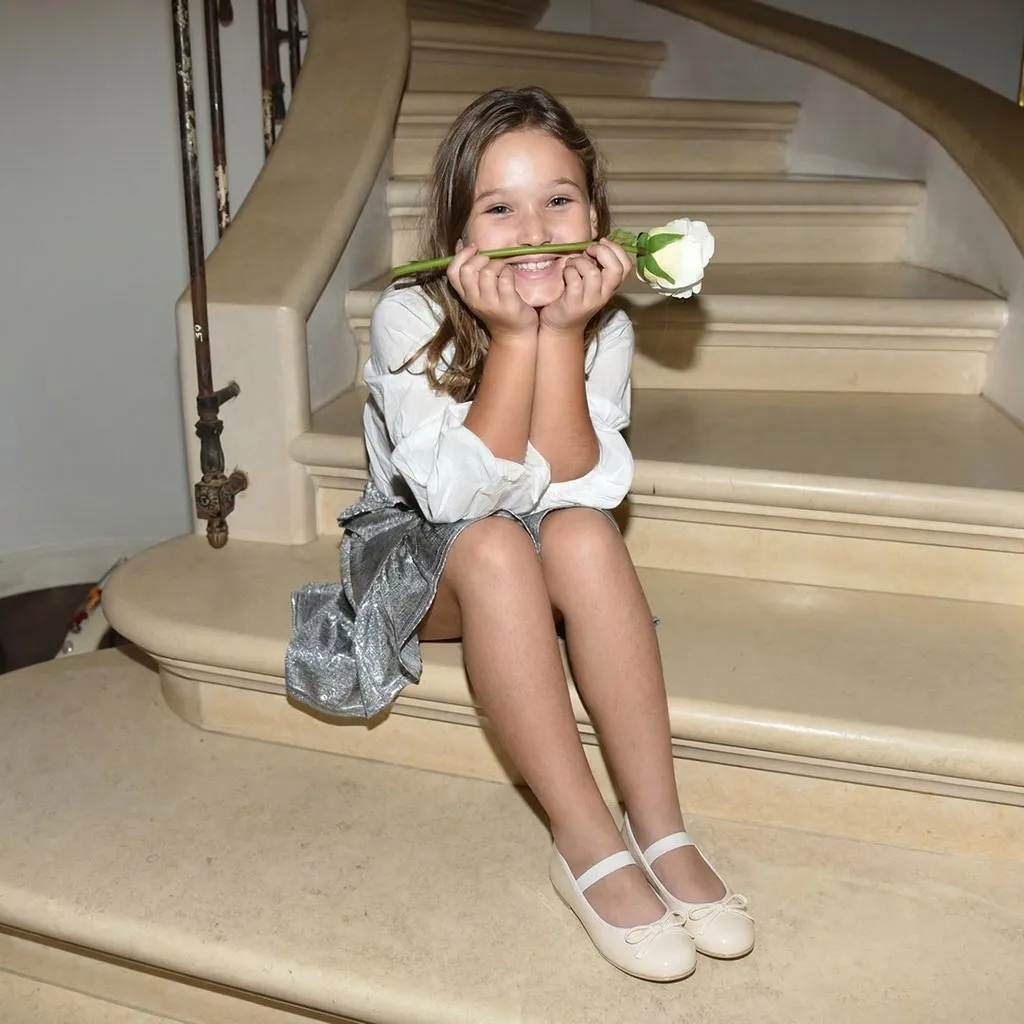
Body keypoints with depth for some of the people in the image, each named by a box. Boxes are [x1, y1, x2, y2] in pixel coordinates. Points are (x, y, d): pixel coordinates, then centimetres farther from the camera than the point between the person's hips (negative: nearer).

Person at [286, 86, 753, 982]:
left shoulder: (605, 327, -12)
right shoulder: (409, 318, -21)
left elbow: (578, 491, -22)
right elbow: (460, 496, -28)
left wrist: (563, 334, -29)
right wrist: (513, 335, -33)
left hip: (544, 561, 3)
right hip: (416, 556, -2)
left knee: (585, 536, -32)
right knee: (494, 545, -35)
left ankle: (659, 829, -25)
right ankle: (588, 844, -28)